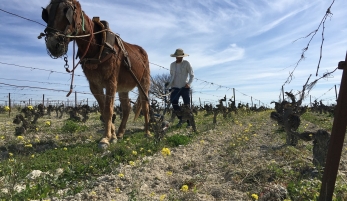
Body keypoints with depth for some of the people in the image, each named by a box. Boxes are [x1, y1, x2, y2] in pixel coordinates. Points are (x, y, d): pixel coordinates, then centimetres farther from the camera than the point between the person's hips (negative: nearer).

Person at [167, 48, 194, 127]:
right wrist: (170, 84, 2)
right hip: (175, 87, 3)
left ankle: (189, 122, 12)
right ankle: (180, 119, 2)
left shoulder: (186, 63, 0)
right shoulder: (172, 65, 12)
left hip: (184, 87, -3)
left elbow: (192, 75, -1)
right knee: (173, 101, -16)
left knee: (187, 105, -2)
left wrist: (189, 83, -17)